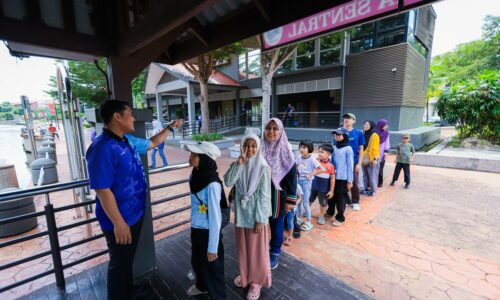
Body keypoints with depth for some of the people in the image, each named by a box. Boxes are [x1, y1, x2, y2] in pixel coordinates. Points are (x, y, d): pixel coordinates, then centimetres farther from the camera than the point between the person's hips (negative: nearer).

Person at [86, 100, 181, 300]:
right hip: (120, 220, -9)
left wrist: (170, 128, 22)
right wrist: (118, 224, -24)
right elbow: (103, 191, -28)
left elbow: (152, 143, 21)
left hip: (135, 214, 9)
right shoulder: (103, 148, -27)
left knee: (128, 259, 28)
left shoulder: (128, 140, 2)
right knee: (120, 263, 14)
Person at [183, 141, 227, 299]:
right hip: (196, 229, 8)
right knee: (196, 261, 29)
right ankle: (201, 286, 58)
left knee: (211, 267, 16)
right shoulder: (195, 176, -5)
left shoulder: (212, 185, -28)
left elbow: (215, 218, -23)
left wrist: (212, 247, -15)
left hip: (208, 232, -8)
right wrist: (194, 229, 18)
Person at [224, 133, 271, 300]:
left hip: (256, 215, -4)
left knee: (256, 249, 12)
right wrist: (239, 163, -25)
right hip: (241, 213, 5)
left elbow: (264, 195, -15)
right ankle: (245, 274, 46)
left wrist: (259, 219, -14)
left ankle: (257, 280, 36)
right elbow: (228, 182, -17)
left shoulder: (263, 167, -16)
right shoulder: (237, 164, -3)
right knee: (242, 247, 22)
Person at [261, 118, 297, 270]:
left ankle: (275, 253, 36)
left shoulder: (285, 151, -10)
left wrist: (291, 200, -9)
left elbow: (292, 176, -8)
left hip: (278, 195, -2)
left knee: (277, 224, 14)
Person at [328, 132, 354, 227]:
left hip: (343, 178, -5)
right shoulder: (334, 147, 7)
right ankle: (330, 211, 38)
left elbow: (350, 165, -8)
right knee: (331, 195, 17)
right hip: (333, 176, 5)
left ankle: (340, 218, 19)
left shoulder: (348, 149, -9)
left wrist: (349, 180, -8)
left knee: (340, 198, 4)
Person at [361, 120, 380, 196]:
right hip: (364, 159, 7)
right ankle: (366, 188, 25)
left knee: (372, 176, 1)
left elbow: (375, 148, -14)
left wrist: (375, 158, -19)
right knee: (365, 175, 13)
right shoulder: (364, 135, 12)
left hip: (372, 159, -7)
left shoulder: (374, 135, -10)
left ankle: (372, 190, 12)